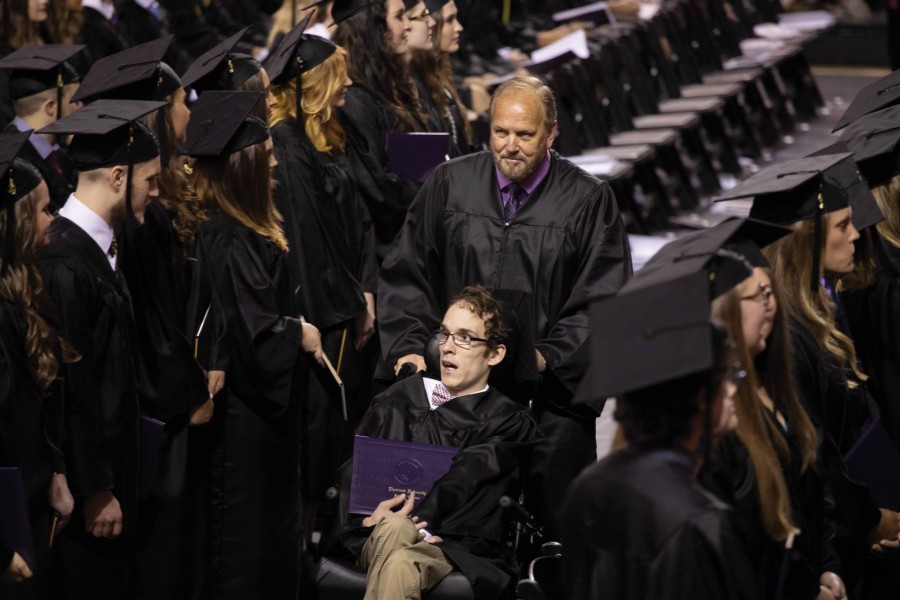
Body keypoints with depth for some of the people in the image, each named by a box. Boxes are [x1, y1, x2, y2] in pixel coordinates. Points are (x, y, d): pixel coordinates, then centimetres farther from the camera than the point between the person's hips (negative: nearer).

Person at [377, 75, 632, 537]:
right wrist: (408, 347, -5)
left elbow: (603, 301, -3)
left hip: (549, 394, -2)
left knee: (550, 516, -1)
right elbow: (406, 275, 10)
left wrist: (550, 356, -17)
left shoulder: (587, 201, -1)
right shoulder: (450, 184, 7)